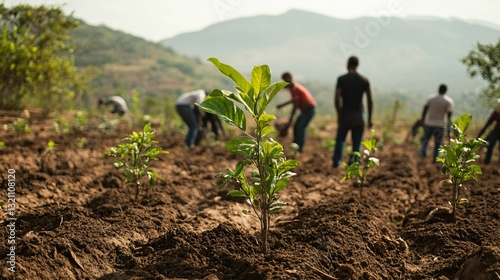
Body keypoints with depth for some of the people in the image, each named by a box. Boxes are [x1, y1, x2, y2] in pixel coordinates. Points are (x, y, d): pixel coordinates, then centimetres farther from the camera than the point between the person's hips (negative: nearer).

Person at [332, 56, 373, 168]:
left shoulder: (341, 79, -4)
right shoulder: (364, 80, 3)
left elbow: (337, 99, -12)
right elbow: (370, 101, 2)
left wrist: (339, 115, -4)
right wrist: (369, 119, 7)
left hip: (346, 114, -1)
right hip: (359, 115, 1)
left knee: (340, 139, 11)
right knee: (356, 143, 6)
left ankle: (336, 162, 3)